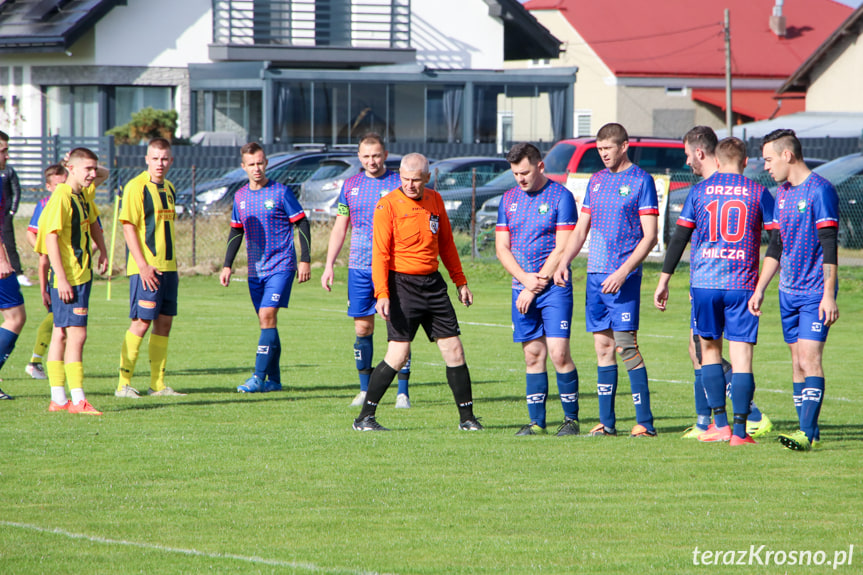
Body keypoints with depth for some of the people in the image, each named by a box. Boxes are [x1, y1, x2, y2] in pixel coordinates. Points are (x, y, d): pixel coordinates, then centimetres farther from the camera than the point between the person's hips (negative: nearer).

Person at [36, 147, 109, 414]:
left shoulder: (85, 194, 12)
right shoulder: (62, 197, -14)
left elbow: (93, 223, 36)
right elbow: (51, 237, -19)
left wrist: (103, 250, 26)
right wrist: (62, 279, -23)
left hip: (81, 275, 9)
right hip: (69, 279, -9)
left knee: (61, 334, 10)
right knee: (76, 334, -11)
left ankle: (58, 399, 13)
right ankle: (78, 400, -13)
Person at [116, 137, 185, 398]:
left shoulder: (168, 188, 15)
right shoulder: (136, 187, -9)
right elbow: (128, 227, -13)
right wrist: (142, 265, -18)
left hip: (167, 266, 8)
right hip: (146, 267, -8)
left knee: (164, 321, 7)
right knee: (141, 322, -9)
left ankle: (158, 384, 12)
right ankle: (123, 384, -4)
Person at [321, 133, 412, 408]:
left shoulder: (398, 184, -1)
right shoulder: (351, 185, 10)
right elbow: (339, 228, 15)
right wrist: (329, 265, 9)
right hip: (359, 269, 3)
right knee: (362, 328, 4)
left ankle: (402, 392, -1)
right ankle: (365, 390, 15)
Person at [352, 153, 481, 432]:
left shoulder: (434, 200, 10)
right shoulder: (388, 205, -8)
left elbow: (446, 243, 20)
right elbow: (380, 252, -11)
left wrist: (460, 281, 20)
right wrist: (382, 294, -20)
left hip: (433, 283, 6)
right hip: (402, 283, -6)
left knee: (454, 350, 3)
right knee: (398, 355, -11)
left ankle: (467, 418, 11)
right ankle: (365, 417, -2)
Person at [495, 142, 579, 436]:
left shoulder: (560, 196, -4)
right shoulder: (509, 199, 11)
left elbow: (561, 248, -9)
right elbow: (502, 247, 9)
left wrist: (535, 286, -10)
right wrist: (525, 278, -7)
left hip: (554, 287, -5)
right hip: (522, 289, 5)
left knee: (558, 353, -11)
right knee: (533, 355, 5)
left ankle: (571, 418, -2)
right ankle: (536, 421, 8)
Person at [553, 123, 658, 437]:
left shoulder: (640, 181, -4)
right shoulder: (596, 181, 15)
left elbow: (649, 236, -8)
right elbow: (581, 229, 20)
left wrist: (623, 272, -17)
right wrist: (564, 261, 4)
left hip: (623, 278, -6)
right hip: (595, 275, 6)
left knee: (626, 346, -11)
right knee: (603, 347, 6)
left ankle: (645, 422, -9)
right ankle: (606, 423, 9)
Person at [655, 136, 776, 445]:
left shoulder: (700, 190, 6)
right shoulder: (759, 193, 4)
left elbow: (679, 238, 5)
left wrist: (664, 281, 10)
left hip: (704, 281, 1)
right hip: (743, 285, -1)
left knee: (710, 349, 16)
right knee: (741, 357, -2)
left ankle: (720, 423, 10)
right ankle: (740, 430, -9)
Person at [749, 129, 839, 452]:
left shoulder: (819, 190, -12)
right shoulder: (783, 193, 13)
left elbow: (829, 246, -16)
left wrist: (828, 295, -20)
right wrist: (760, 289, 18)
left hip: (815, 293, -8)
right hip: (789, 292, 8)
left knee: (809, 359, -14)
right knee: (797, 362, 7)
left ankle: (807, 433, -18)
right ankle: (809, 433, 10)